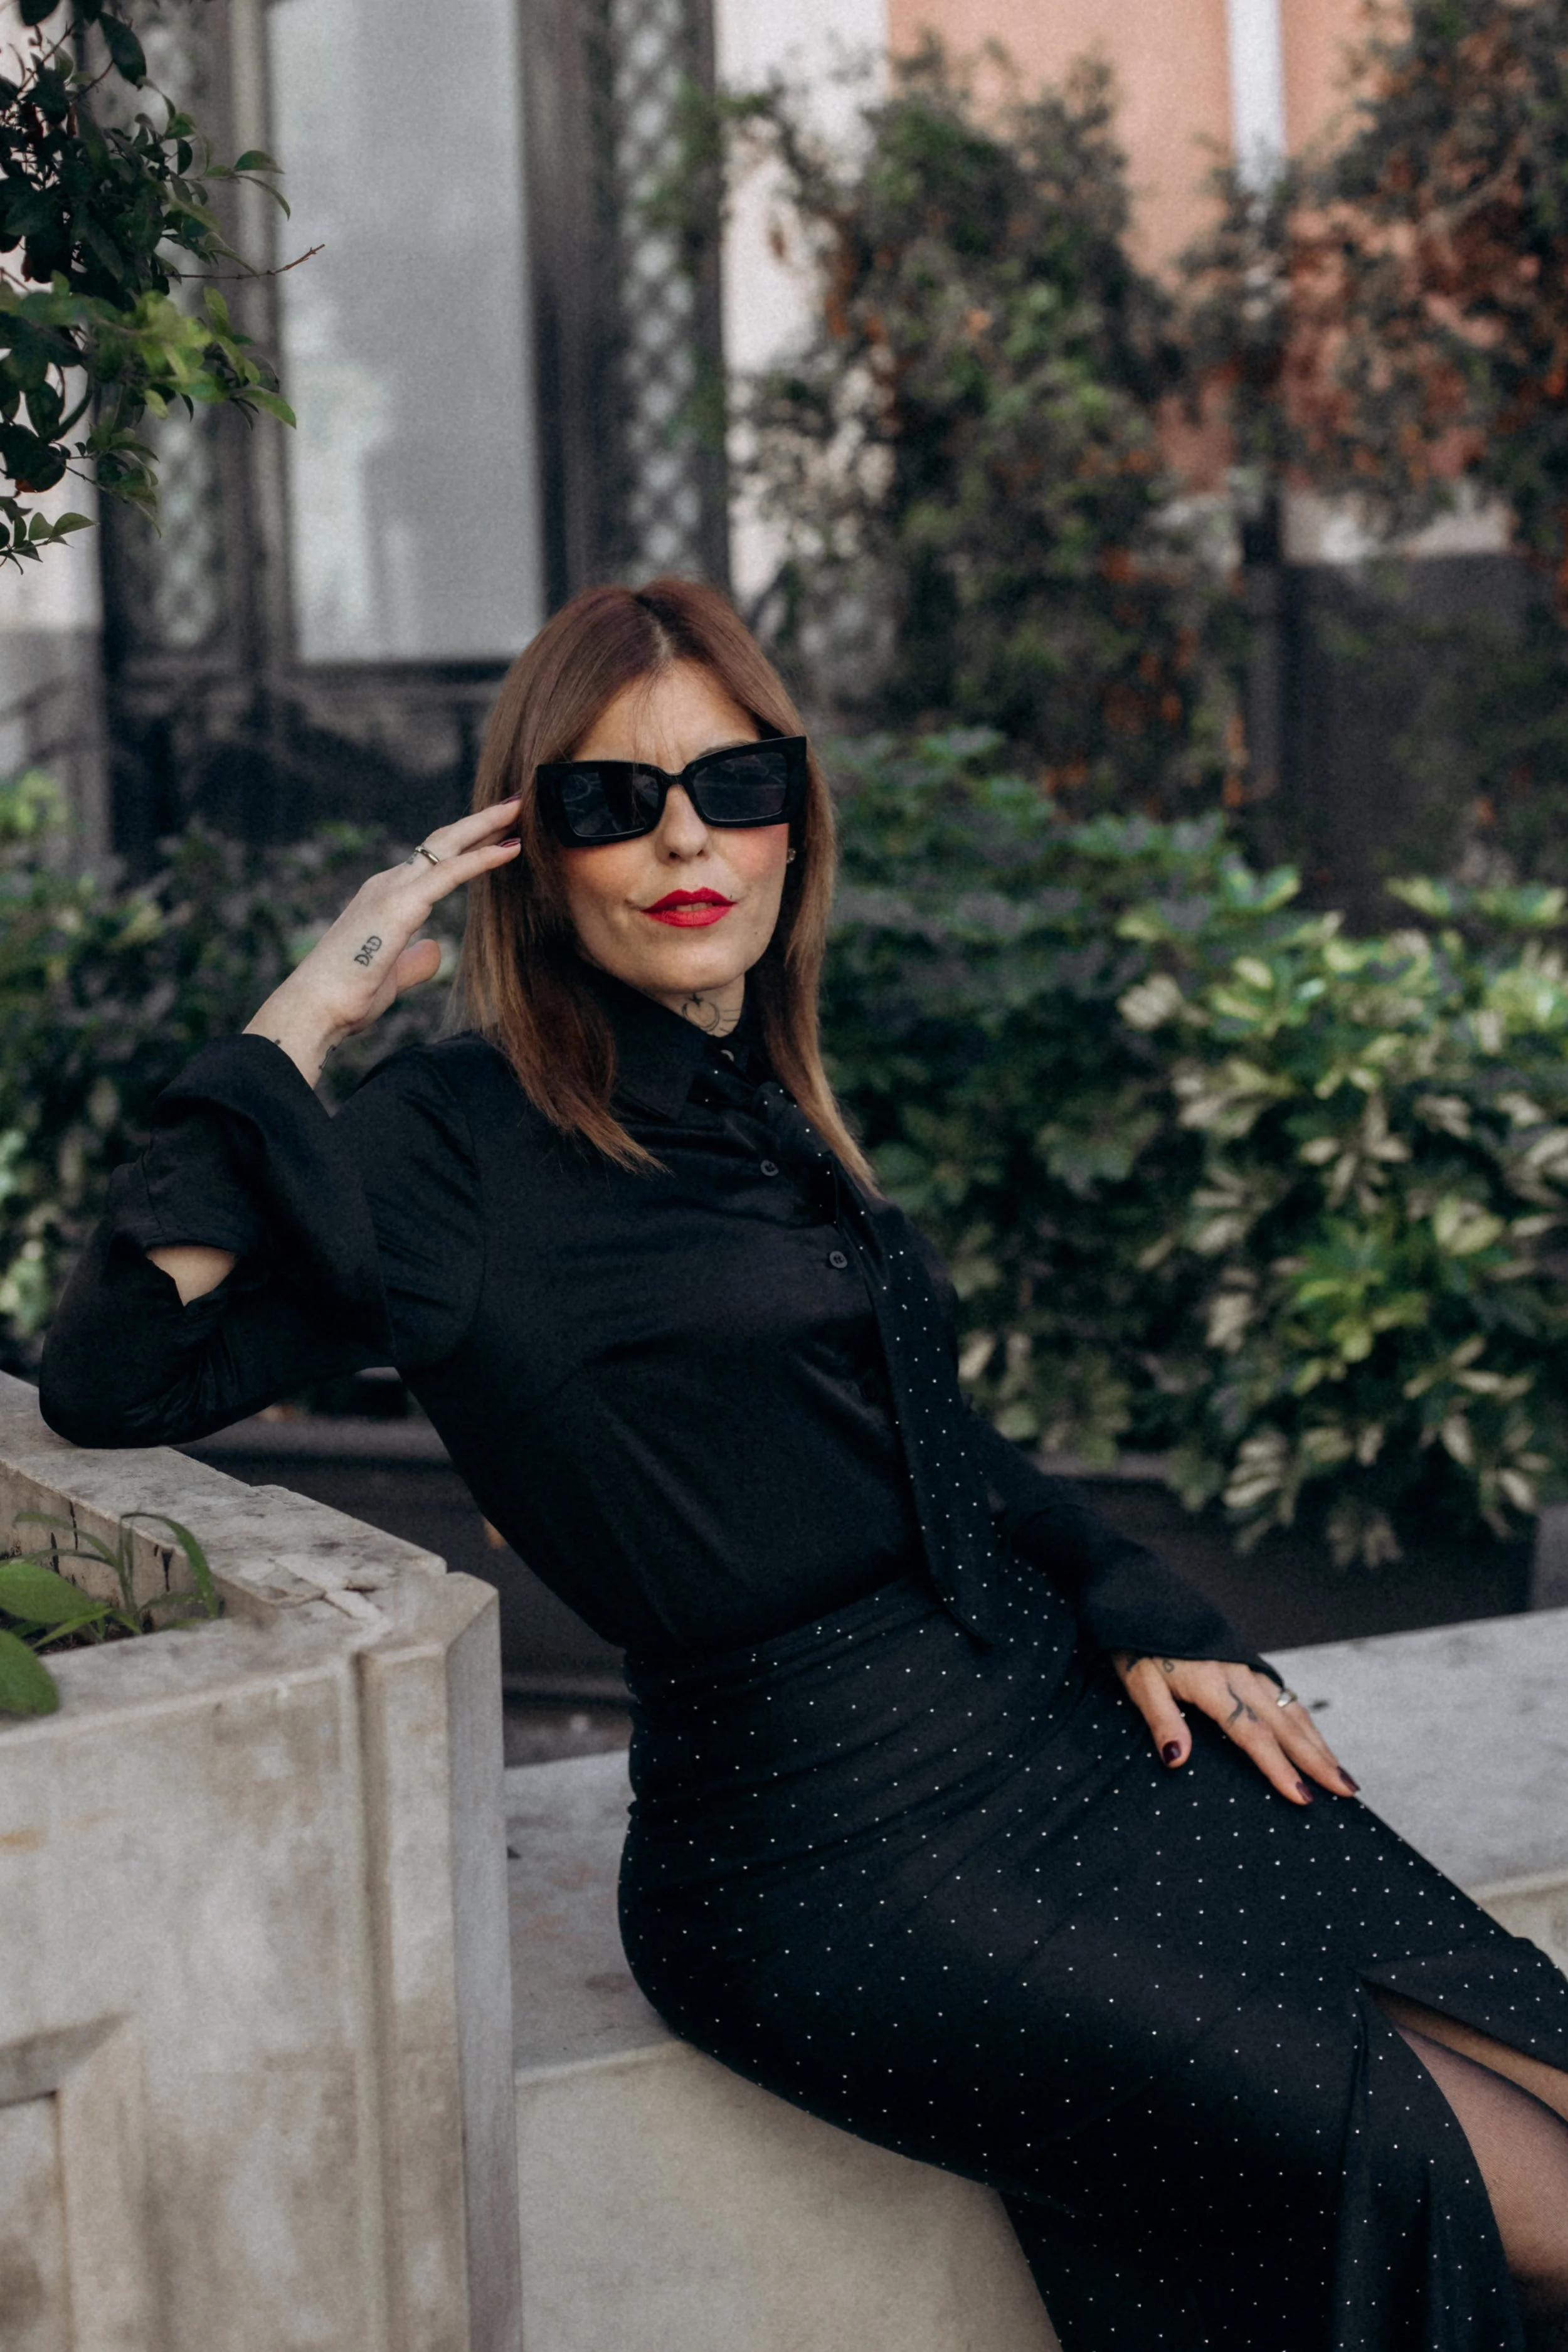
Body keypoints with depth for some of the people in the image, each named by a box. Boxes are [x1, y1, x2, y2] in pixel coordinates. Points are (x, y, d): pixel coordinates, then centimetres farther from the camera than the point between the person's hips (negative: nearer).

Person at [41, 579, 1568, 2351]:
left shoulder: (768, 1113, 15)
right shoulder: (469, 1141, -8)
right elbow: (116, 1370, -21)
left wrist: (1139, 1617, 11)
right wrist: (304, 1019, -17)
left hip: (1054, 1730, 8)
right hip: (830, 1848, -8)